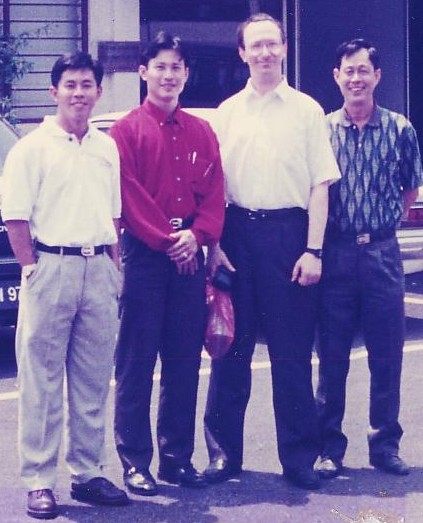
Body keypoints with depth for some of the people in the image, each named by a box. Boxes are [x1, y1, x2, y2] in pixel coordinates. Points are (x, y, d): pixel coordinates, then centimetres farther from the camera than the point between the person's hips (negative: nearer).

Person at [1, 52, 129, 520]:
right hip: (50, 266, -5)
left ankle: (87, 472, 18)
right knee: (42, 381, -2)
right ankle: (39, 481, 3)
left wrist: (113, 268, 10)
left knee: (93, 379, 8)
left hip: (98, 268, 5)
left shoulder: (107, 147, 13)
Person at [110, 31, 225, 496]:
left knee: (185, 362, 7)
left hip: (189, 255, 4)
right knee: (136, 363, -3)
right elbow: (128, 196, -6)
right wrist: (165, 240, -12)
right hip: (143, 254, -4)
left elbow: (214, 192, 7)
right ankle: (134, 462, 2)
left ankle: (177, 458, 15)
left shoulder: (201, 132, 14)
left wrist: (196, 235, -9)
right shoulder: (127, 130, 1)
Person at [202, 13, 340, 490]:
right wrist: (214, 243, -1)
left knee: (292, 351, 2)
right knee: (231, 347, 4)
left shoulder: (306, 110, 5)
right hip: (237, 231, 2)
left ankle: (299, 456, 10)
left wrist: (313, 249, -6)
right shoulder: (227, 112, 10)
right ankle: (224, 451, 13)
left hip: (289, 233, -2)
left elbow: (319, 185, 2)